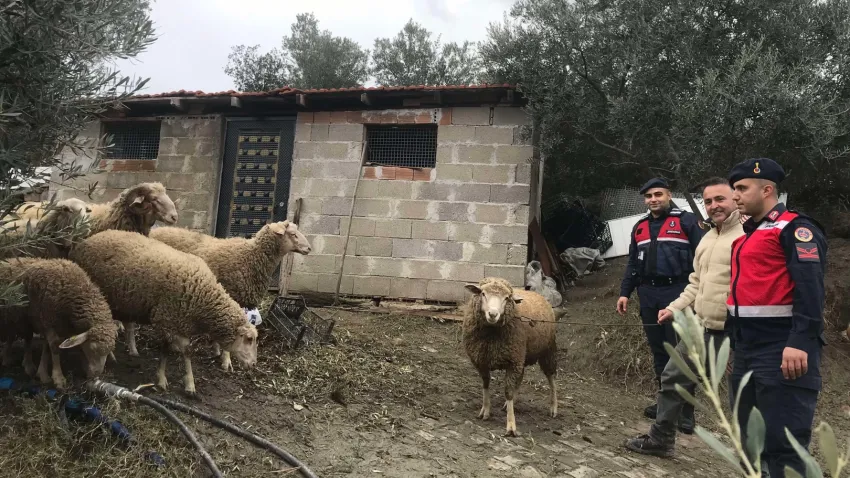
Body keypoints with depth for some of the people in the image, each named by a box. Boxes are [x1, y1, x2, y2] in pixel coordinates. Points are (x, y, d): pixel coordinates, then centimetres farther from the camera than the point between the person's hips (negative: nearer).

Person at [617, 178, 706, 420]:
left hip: (678, 293, -6)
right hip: (648, 295, 6)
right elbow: (633, 263, 19)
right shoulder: (640, 227, 16)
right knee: (658, 350, 11)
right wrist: (625, 293, 11)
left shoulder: (686, 221, -2)